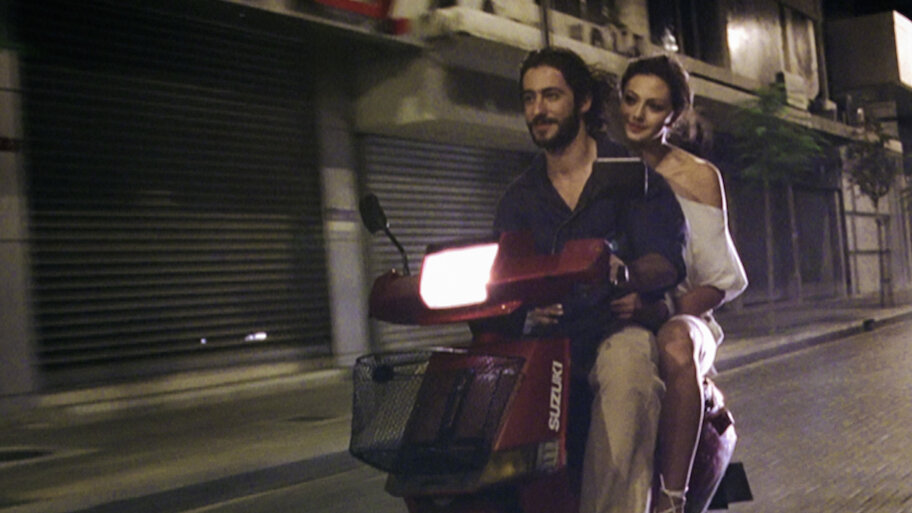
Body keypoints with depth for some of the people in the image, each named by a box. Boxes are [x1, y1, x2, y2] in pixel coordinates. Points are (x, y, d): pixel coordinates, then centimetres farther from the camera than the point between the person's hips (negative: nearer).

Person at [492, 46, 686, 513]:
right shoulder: (519, 197, 18)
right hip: (552, 333, 4)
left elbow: (670, 263, -4)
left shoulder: (630, 173, 7)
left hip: (621, 322, -4)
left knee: (627, 362, -38)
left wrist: (623, 272, -28)